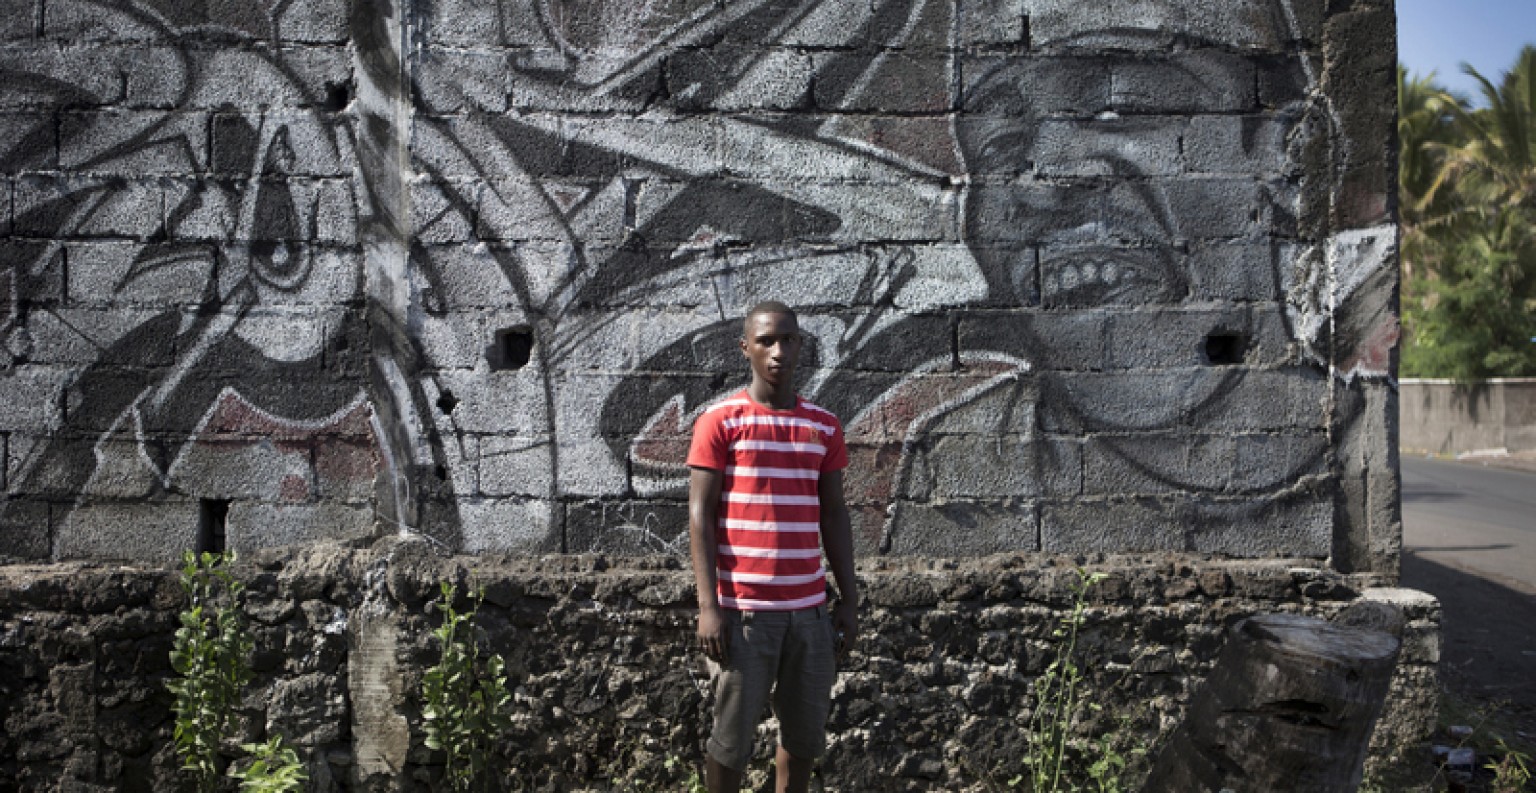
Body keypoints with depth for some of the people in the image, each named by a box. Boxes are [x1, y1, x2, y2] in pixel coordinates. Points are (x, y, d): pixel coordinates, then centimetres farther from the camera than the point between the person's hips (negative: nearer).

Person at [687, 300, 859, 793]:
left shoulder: (824, 427, 9)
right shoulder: (719, 422, -3)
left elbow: (834, 516, 12)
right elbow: (700, 515, -6)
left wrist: (849, 601, 8)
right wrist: (708, 607, -12)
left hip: (811, 609, 4)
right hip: (743, 611, -4)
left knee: (806, 735, 10)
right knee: (733, 738, 4)